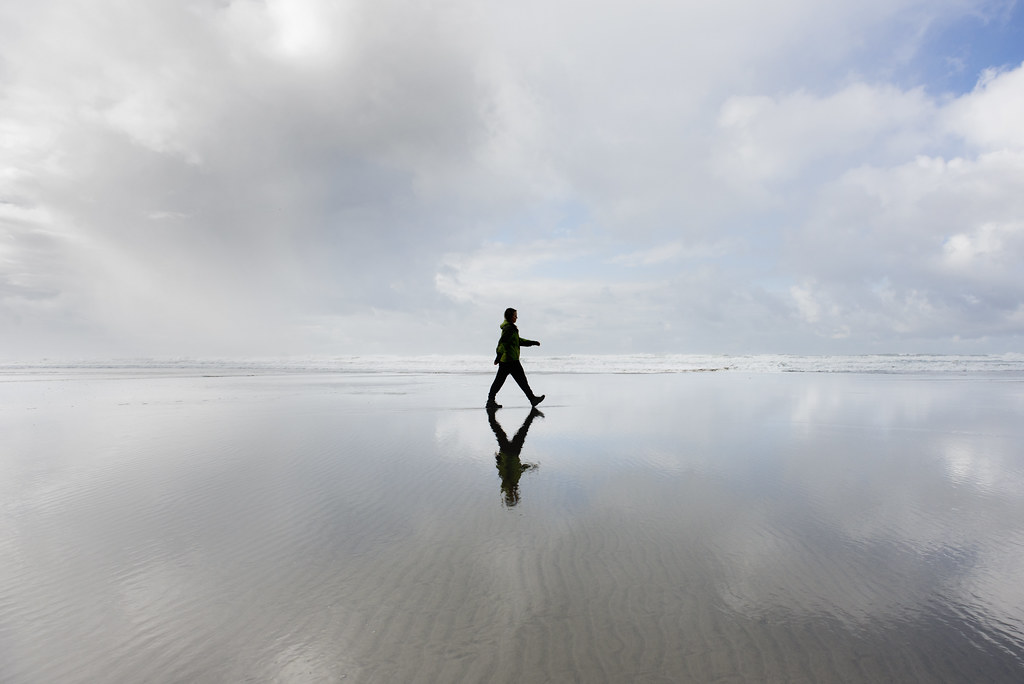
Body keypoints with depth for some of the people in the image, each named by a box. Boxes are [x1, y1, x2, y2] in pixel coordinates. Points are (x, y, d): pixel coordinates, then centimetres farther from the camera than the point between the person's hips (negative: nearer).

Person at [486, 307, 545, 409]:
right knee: (521, 379, -2)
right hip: (511, 359, -10)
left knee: (499, 380, 9)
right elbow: (502, 342, -21)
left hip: (505, 360, 10)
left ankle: (491, 400, 9)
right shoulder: (509, 328, -13)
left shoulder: (509, 327, 19)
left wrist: (533, 342, 27)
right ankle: (532, 399, 4)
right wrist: (499, 356, -25)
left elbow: (519, 340, 28)